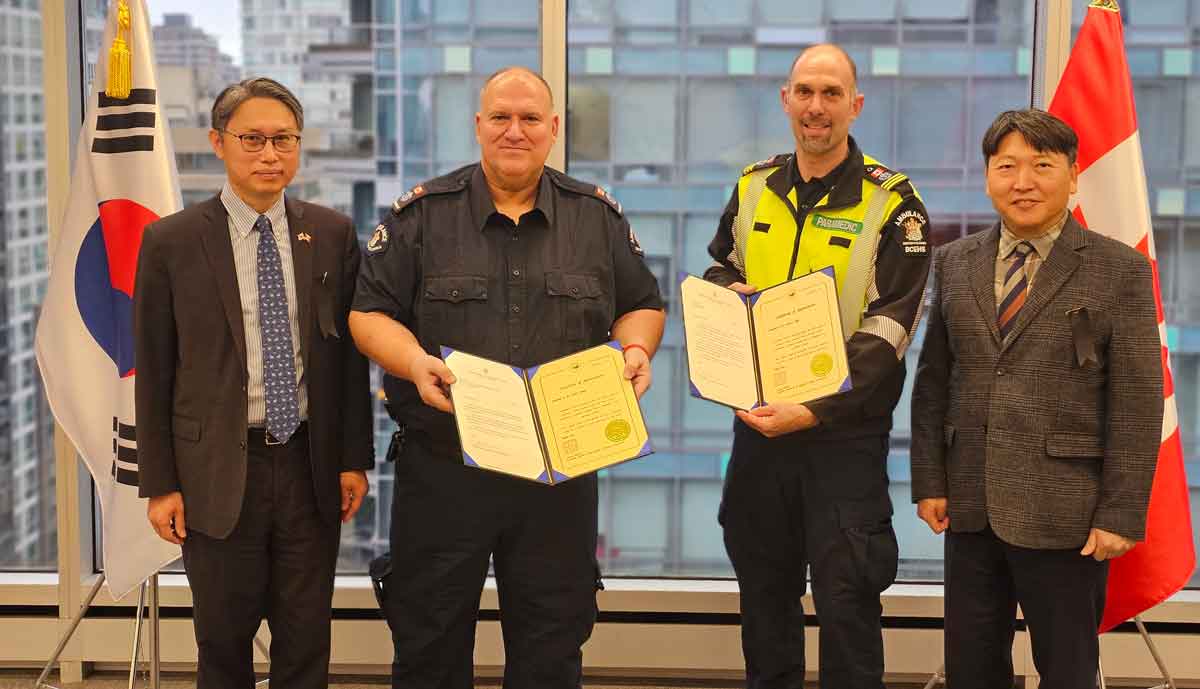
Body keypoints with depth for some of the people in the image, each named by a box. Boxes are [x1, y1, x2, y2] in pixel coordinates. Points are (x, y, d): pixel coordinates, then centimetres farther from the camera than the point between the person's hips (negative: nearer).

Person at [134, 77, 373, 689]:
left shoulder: (332, 235, 3)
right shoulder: (170, 243, -3)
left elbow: (350, 352, 7)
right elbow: (153, 370, -1)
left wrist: (354, 458, 3)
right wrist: (160, 484, -3)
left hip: (310, 466, 2)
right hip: (217, 472, -2)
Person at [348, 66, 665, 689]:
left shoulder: (598, 217, 8)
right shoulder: (421, 214, 2)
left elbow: (642, 305, 15)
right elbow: (369, 312, 1)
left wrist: (636, 350, -7)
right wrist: (414, 362, -18)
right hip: (441, 468, -1)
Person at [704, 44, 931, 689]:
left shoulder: (893, 205, -9)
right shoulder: (753, 187, 7)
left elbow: (886, 332, -14)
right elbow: (718, 269, 22)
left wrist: (814, 411, -23)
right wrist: (730, 292, -4)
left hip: (844, 433, -5)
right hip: (758, 419, 5)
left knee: (845, 601, 0)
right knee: (763, 592, 15)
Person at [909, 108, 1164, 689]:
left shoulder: (1119, 271, -4)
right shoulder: (955, 263, 8)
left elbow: (1137, 403, -6)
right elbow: (932, 381, 11)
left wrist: (1121, 513, -10)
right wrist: (929, 482, 5)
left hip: (1065, 513, -4)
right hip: (970, 505, 4)